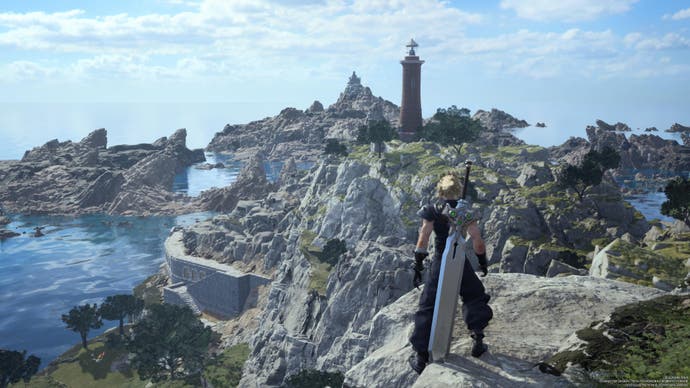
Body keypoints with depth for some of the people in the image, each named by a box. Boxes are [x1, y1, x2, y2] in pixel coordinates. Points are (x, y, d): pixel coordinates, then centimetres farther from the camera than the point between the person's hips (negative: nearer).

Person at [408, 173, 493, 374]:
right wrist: (483, 262, 8)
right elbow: (477, 241, -6)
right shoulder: (465, 211, -3)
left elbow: (423, 239, -9)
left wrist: (418, 266, -4)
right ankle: (477, 340, 19)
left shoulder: (432, 211, -5)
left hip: (439, 263, 0)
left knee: (428, 307, 6)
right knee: (475, 298, 25)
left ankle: (421, 356, 6)